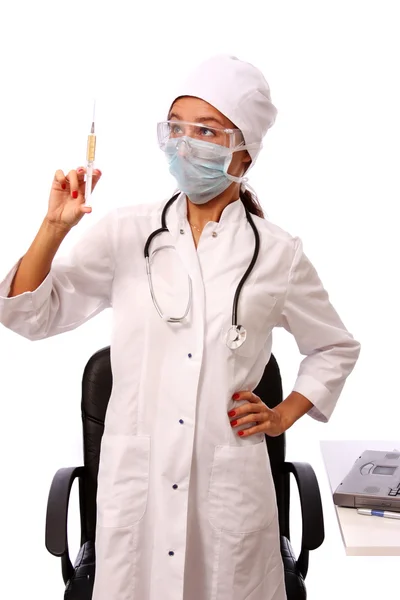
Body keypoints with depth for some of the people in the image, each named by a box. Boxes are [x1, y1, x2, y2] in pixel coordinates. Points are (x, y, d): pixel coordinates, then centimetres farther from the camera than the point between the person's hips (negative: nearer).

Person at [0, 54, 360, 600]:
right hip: (134, 475, 1)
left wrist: (284, 415, 4)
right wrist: (55, 227, -13)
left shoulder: (277, 253, -1)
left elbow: (335, 349, 14)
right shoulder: (125, 232, 0)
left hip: (230, 484, 0)